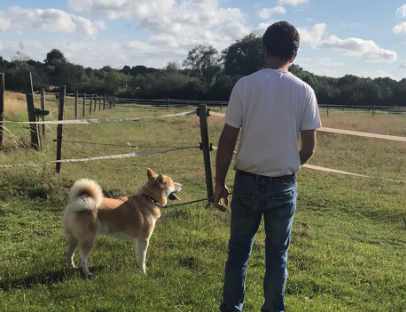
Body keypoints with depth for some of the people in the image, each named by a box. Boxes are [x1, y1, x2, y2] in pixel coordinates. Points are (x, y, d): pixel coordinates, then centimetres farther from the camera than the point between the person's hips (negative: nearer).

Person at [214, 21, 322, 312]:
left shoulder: (244, 85, -7)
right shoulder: (304, 91, -4)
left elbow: (228, 140, -7)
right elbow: (309, 146, -1)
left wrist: (219, 182, 3)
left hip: (248, 181, 0)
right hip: (284, 185, 1)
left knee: (239, 250, 13)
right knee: (277, 253, 13)